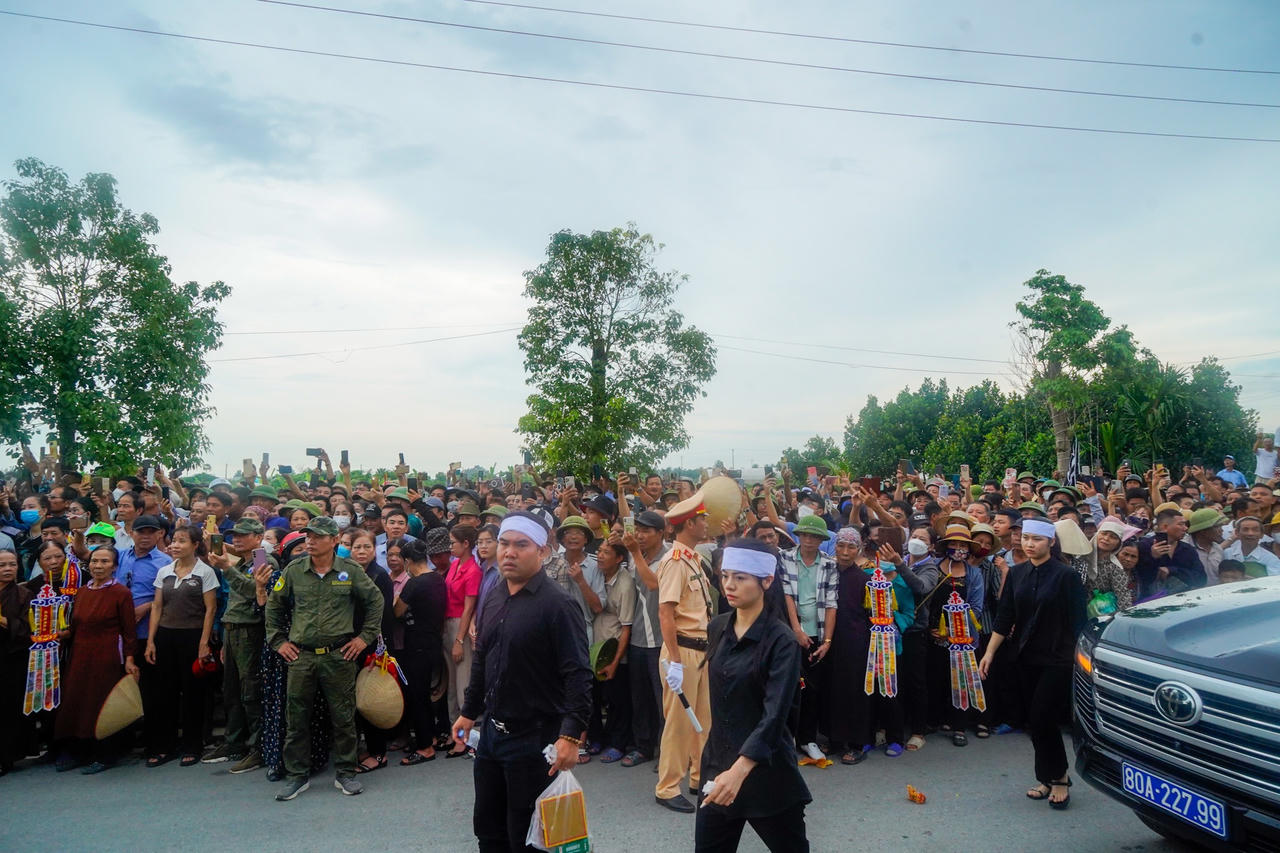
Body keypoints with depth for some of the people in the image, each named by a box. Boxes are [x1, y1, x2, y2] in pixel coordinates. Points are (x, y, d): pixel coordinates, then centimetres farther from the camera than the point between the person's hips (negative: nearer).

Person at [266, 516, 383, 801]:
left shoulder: (350, 571, -2)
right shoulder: (293, 571, 3)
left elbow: (375, 601, 7)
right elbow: (273, 606, 15)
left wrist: (365, 637, 3)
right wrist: (278, 641, 9)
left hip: (339, 656, -1)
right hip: (301, 657, 2)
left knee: (343, 717, 5)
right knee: (297, 718, 8)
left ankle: (345, 773, 19)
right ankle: (297, 775, 23)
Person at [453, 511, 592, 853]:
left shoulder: (556, 604, -18)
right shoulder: (494, 599, 7)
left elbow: (578, 675, -21)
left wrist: (571, 735, -26)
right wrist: (469, 712, 19)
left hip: (535, 738, -7)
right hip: (491, 732, 7)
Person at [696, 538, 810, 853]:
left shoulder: (781, 641, -16)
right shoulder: (717, 628, 3)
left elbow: (775, 713, -25)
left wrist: (740, 770, -37)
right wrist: (724, 766, 18)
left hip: (764, 766, -5)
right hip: (719, 759, 5)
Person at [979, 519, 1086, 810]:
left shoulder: (1066, 575, -10)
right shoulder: (1017, 573, 4)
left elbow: (1077, 622, -9)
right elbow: (1004, 616, 6)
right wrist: (990, 652, 3)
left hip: (1057, 659, -5)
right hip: (1026, 657, 5)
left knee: (1042, 719, -8)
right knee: (1034, 721, 10)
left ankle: (1059, 777, 13)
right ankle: (1047, 779, 23)